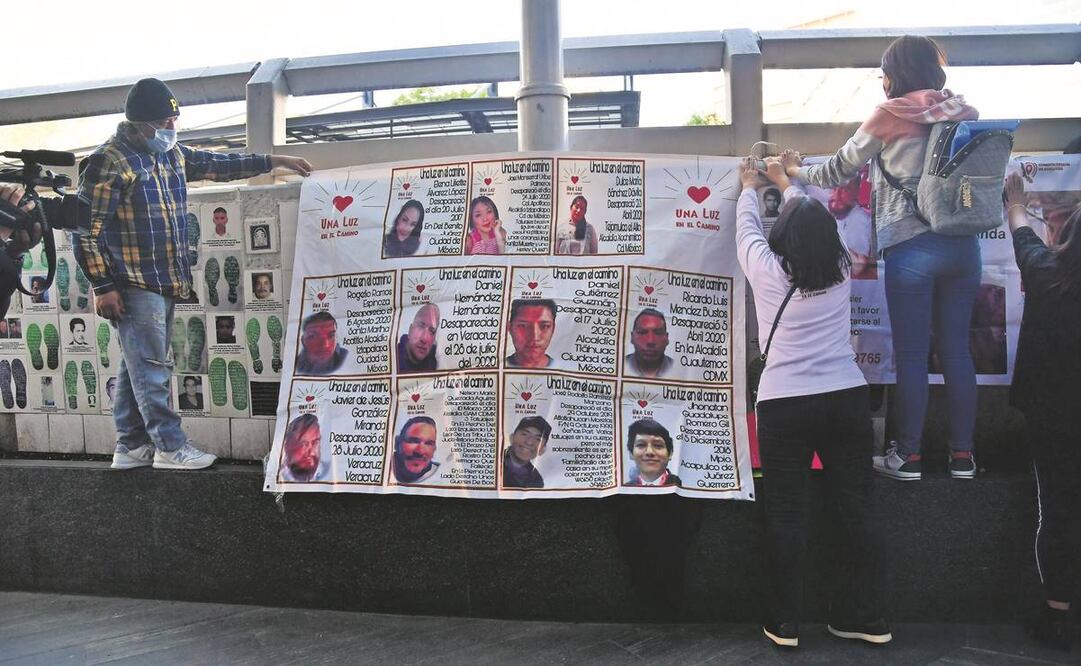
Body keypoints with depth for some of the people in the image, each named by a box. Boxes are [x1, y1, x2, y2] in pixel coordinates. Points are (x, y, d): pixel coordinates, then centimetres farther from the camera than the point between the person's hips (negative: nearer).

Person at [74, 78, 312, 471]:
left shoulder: (171, 154, 12)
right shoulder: (109, 161, -12)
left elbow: (216, 165, 25)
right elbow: (86, 229, -13)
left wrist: (272, 162, 23)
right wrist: (103, 286, -15)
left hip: (164, 283, 8)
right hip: (132, 286, -8)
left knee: (138, 365, 13)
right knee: (150, 365, -2)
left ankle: (131, 447, 22)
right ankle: (170, 447, 6)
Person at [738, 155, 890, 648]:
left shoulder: (766, 271, -4)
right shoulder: (840, 269, 6)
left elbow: (747, 228, 15)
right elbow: (815, 221, 23)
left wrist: (749, 186, 35)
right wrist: (784, 182, 40)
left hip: (784, 405, -3)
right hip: (849, 399, 3)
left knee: (785, 515, 5)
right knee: (855, 510, 10)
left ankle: (785, 622, 15)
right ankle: (864, 617, 21)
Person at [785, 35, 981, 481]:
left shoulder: (891, 115, -4)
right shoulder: (965, 114, 9)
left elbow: (840, 169, 5)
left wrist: (797, 172, 21)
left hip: (911, 247, -4)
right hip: (963, 244, 5)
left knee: (911, 355, 1)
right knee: (956, 351, 10)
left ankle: (908, 457, 9)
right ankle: (962, 455, 16)